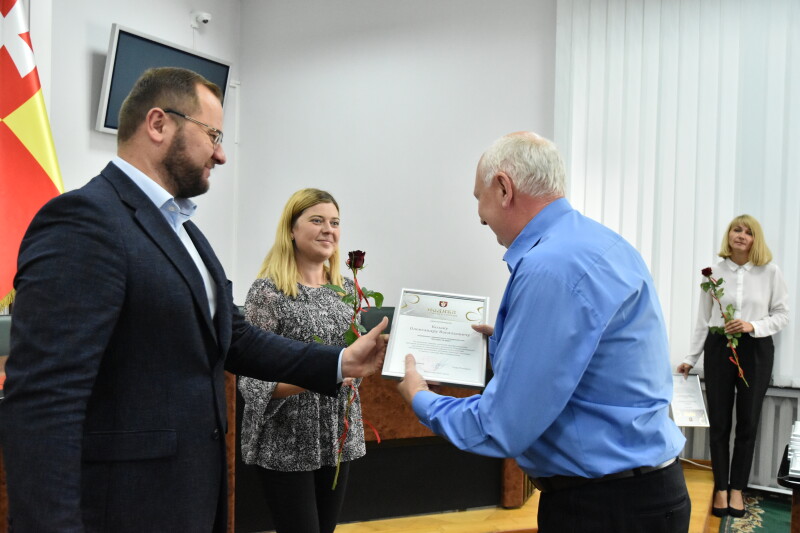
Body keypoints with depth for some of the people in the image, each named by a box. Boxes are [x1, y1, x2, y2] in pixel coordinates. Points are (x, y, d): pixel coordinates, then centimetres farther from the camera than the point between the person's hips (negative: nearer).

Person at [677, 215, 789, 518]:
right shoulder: (714, 272, -1)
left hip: (755, 351, 0)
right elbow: (703, 320, 4)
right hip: (719, 348, 1)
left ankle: (738, 488, 23)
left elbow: (783, 315, 0)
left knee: (748, 423, 9)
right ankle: (721, 488, 19)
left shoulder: (770, 271, -3)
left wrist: (753, 326, -18)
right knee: (719, 422, 5)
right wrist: (691, 358, 5)